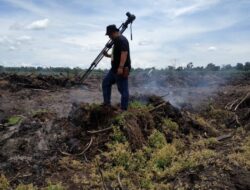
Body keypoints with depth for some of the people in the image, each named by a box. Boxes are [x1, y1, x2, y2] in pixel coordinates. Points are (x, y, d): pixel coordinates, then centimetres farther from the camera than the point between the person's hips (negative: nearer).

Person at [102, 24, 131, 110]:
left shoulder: (122, 40, -13)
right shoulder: (116, 41, 19)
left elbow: (124, 53, -26)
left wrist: (121, 67, -32)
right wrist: (108, 55, 17)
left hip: (121, 70, -11)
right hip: (115, 69, 11)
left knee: (123, 89, -4)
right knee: (106, 82, 17)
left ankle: (123, 109, 4)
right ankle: (107, 103, 24)